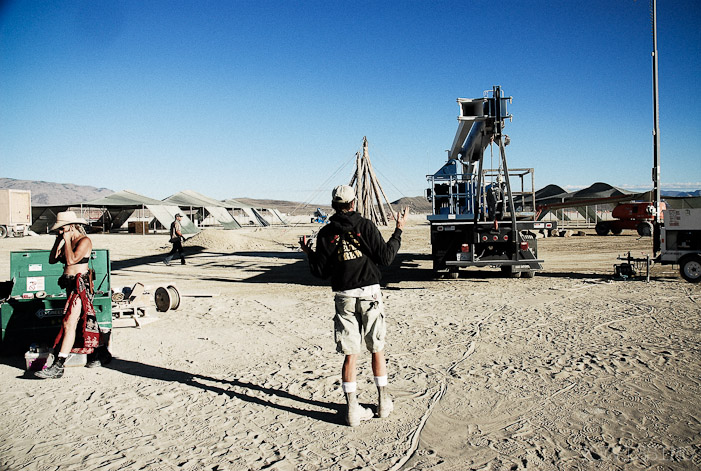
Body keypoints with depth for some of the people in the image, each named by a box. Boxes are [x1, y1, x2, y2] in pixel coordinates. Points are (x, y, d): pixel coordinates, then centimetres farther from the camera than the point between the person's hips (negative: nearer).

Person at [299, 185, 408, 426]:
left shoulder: (326, 233, 1)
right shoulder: (366, 226, -3)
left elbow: (320, 271, 2)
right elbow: (385, 258, -6)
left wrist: (309, 253, 20)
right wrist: (399, 230, 4)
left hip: (344, 297, 1)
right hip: (369, 293, -1)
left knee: (350, 354, 6)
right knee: (377, 349, 12)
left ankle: (352, 408, 8)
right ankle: (383, 402, 22)